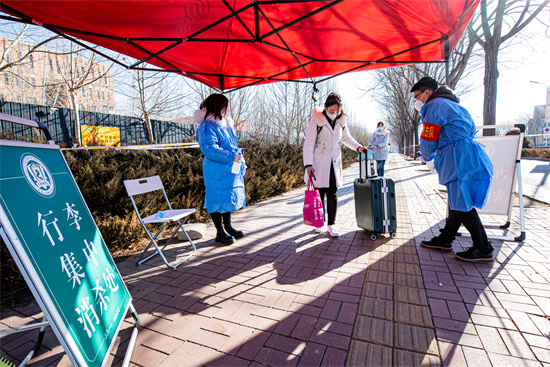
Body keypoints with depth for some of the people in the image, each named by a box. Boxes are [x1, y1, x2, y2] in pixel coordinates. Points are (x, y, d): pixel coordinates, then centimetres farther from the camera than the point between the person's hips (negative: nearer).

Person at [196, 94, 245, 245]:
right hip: (216, 173, -9)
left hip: (231, 170, 9)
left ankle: (228, 227, 32)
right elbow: (209, 149, -24)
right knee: (218, 199, 1)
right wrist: (232, 157, -25)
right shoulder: (207, 127, -13)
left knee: (230, 198, 16)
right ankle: (220, 232, 15)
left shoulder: (226, 124, 16)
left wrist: (241, 164, 18)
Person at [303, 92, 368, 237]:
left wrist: (358, 147, 10)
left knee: (333, 195, 2)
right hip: (318, 164, -4)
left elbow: (346, 138, 25)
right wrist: (308, 164, -20)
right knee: (319, 194, 3)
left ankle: (331, 224, 14)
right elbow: (308, 144, -12)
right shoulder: (316, 121, -9)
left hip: (334, 164, 4)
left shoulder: (341, 121, 7)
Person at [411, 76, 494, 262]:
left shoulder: (434, 106, -7)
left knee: (462, 205, -6)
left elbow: (428, 140, -6)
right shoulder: (450, 104, 25)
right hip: (465, 157, 11)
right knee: (457, 201, 13)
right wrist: (437, 157, 23)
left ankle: (483, 250, 4)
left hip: (460, 159, -11)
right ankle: (445, 239, 24)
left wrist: (427, 157, 13)